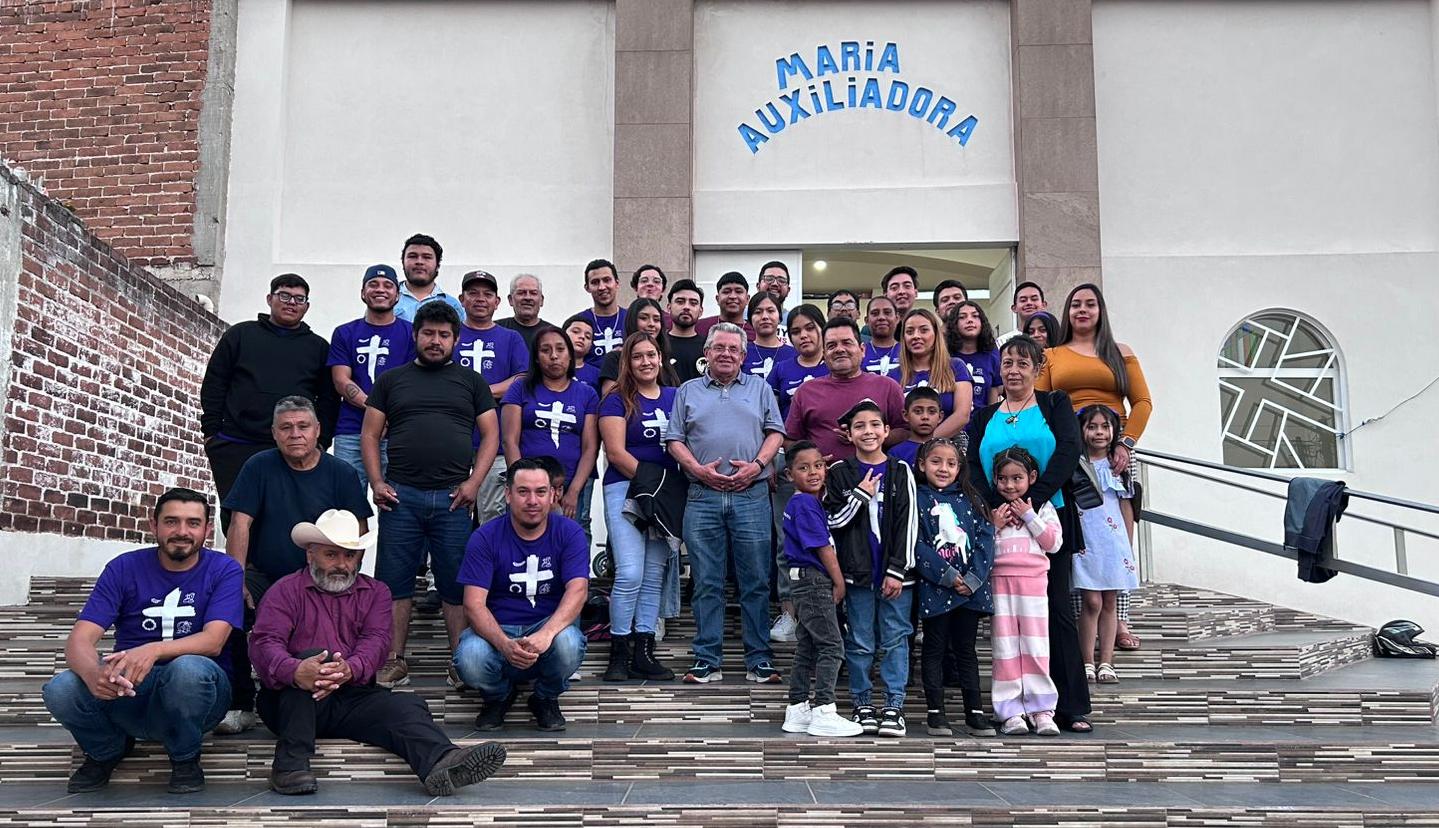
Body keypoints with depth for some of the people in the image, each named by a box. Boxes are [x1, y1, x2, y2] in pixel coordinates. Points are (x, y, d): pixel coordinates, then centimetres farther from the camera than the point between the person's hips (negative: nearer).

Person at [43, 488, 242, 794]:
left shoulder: (224, 570, -4)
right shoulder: (124, 568, 0)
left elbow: (213, 641, -18)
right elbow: (80, 639, -10)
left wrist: (154, 650, -38)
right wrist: (93, 673, -35)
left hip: (195, 692, -2)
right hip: (128, 692, 2)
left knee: (189, 668, -38)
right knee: (60, 690, -28)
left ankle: (185, 757, -6)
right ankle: (108, 750, 7)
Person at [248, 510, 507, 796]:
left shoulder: (375, 593, 17)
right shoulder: (286, 590, 8)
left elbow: (377, 641, -1)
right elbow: (264, 643, -9)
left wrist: (350, 669, -27)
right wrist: (295, 671, -34)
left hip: (354, 696, 2)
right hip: (289, 703, -2)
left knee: (407, 704, -25)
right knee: (312, 655, -32)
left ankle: (442, 762, -55)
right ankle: (291, 762, -38)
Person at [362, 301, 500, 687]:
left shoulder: (471, 381, 13)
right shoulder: (391, 380, 14)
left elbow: (490, 434, 8)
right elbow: (370, 434, 12)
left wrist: (474, 482, -4)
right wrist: (376, 481, -2)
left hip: (452, 497, -1)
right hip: (401, 496, 1)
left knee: (457, 584, 1)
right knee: (395, 581, 2)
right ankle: (394, 662, 10)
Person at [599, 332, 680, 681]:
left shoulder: (675, 397, 14)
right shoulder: (618, 400, 1)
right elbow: (616, 452, -7)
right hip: (626, 489, -4)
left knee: (654, 575, 5)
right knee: (630, 574, -12)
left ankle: (643, 653, 11)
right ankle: (618, 652, 0)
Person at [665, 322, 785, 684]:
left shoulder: (760, 389, 15)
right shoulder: (688, 392, 14)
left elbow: (775, 433, 9)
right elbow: (674, 440, 8)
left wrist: (756, 465, -7)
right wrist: (699, 470, -7)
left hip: (751, 495, 0)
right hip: (702, 496, 0)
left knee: (756, 581, 0)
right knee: (706, 582, 3)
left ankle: (759, 660, 7)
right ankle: (707, 660, 9)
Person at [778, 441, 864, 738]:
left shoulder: (806, 502, 15)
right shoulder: (805, 504, -15)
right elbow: (823, 547, -15)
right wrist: (839, 582, -8)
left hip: (805, 583, 10)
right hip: (814, 581, -10)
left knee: (807, 648, 13)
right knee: (832, 647, -7)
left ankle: (798, 710, 18)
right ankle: (823, 711, -4)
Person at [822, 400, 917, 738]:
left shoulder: (900, 472, 4)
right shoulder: (839, 473, 4)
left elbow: (908, 525, 0)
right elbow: (832, 522, 0)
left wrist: (898, 571, -6)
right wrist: (860, 494, -9)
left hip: (895, 573, 0)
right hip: (857, 573, 0)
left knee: (896, 640, 3)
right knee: (860, 643, 5)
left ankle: (894, 707, 10)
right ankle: (862, 704, 16)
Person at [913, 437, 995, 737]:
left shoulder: (970, 500, 10)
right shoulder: (917, 500, 0)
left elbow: (986, 539, 3)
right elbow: (916, 545, -9)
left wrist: (973, 578, -9)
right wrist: (948, 576, -14)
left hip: (971, 588, 3)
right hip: (934, 588, -3)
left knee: (966, 649, 10)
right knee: (935, 649, 5)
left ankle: (975, 712, 15)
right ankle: (935, 712, 11)